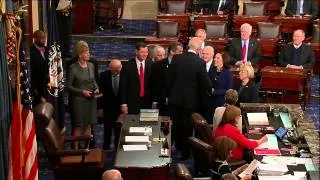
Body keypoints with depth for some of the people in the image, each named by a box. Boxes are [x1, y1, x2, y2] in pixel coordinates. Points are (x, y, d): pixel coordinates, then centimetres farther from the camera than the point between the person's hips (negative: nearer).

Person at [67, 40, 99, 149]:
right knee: (78, 125, 0)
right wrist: (82, 92, -16)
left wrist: (96, 88, -1)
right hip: (79, 100, -5)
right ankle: (76, 148, 8)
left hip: (91, 99, 5)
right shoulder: (73, 68, -11)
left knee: (88, 124, 11)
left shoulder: (91, 65, 5)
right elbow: (69, 86, -8)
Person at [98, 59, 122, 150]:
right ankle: (106, 148, 22)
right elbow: (100, 92, -2)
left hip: (121, 108, 0)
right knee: (107, 130, 12)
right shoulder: (104, 75, -6)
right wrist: (100, 107, -3)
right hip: (108, 108, 1)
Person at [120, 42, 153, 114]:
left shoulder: (151, 65, 1)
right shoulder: (127, 66, -3)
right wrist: (123, 104, -5)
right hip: (132, 102, -1)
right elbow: (123, 86, -2)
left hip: (148, 102, 1)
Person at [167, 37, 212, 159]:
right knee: (187, 126, 8)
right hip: (190, 99, -3)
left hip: (175, 97, 3)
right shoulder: (199, 62, -15)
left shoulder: (176, 58, -6)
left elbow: (169, 78, -2)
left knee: (176, 124, 17)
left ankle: (178, 146, 31)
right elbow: (206, 83, -11)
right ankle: (185, 152, 15)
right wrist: (210, 90, 11)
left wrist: (168, 94, 9)